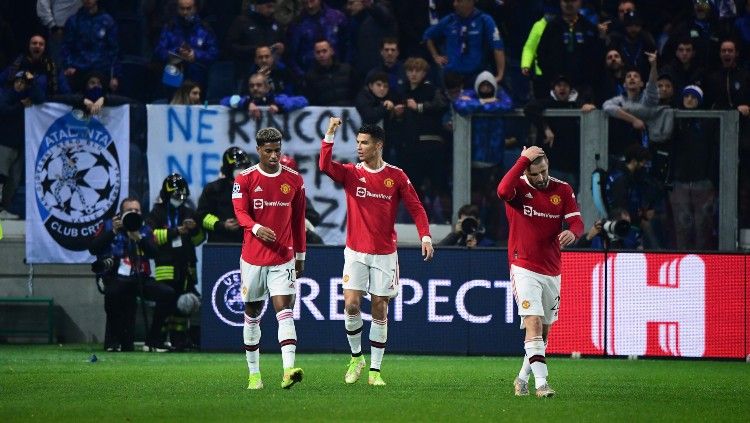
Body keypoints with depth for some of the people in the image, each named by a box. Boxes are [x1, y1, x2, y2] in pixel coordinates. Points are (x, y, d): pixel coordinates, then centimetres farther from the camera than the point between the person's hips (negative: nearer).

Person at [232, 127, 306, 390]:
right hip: (253, 257, 0)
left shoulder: (294, 180, 5)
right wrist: (256, 228, -32)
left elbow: (298, 219, 12)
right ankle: (254, 374, 18)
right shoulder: (244, 179, 0)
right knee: (252, 316, 9)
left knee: (284, 312, -14)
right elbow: (240, 212, -11)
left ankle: (289, 371, -27)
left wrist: (300, 255, 14)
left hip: (283, 259, 0)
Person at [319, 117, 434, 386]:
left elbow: (416, 208, 1)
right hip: (356, 252, 1)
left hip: (385, 253, -1)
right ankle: (356, 357, 11)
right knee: (351, 305, -11)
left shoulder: (396, 176, 0)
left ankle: (375, 370, 7)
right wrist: (329, 136, -25)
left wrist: (425, 236, -12)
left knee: (380, 311, 1)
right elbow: (325, 166, -17)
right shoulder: (351, 173, 1)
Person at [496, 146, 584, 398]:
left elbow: (576, 222, -4)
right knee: (533, 323, -18)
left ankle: (523, 378, 29)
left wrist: (572, 232, -28)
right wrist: (524, 160, -29)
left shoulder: (562, 190, 4)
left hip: (552, 271, 5)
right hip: (524, 269, -5)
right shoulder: (519, 187, -7)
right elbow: (503, 191, -31)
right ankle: (541, 382, -23)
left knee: (544, 330, 12)